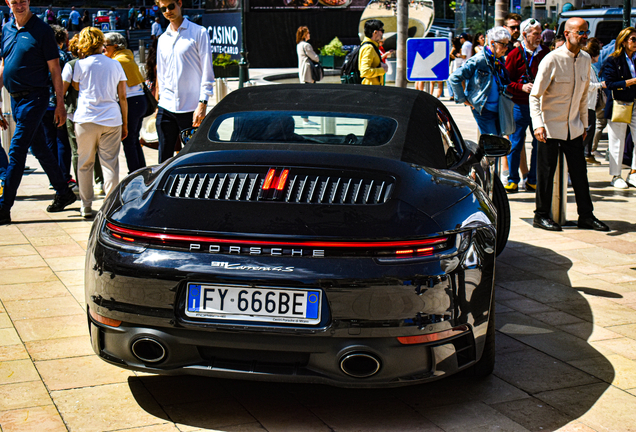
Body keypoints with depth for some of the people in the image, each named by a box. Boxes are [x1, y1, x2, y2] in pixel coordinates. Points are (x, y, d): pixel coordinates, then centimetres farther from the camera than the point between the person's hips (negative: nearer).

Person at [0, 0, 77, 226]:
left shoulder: (41, 30, -8)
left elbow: (54, 69, -8)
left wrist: (60, 103, -10)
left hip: (34, 97, -7)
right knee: (39, 149, 15)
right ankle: (63, 193, 29)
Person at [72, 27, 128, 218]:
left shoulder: (81, 64, 0)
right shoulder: (115, 64, 7)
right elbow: (122, 97, 8)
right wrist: (125, 123, 14)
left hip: (86, 119, -1)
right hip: (111, 119, 1)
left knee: (85, 163, 10)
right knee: (110, 163, 2)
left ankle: (86, 207, 12)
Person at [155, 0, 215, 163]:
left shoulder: (199, 33, -1)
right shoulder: (163, 39, 16)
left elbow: (207, 70, -5)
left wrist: (202, 103, -12)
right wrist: (159, 101, 15)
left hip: (191, 108, -5)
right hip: (166, 108, 5)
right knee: (164, 158, 5)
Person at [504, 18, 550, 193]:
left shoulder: (545, 52, 8)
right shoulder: (515, 55, -2)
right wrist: (521, 87, -17)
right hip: (520, 105, -3)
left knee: (540, 143, 5)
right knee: (516, 144, 1)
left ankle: (533, 181, 15)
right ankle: (513, 181, 12)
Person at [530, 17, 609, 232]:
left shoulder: (586, 59, 5)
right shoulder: (552, 60, -14)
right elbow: (535, 96, -13)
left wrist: (584, 123, 16)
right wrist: (538, 124, -23)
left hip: (573, 127, 6)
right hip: (550, 126, -6)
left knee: (580, 172, 8)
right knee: (546, 172, 1)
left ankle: (586, 216, 16)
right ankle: (541, 216, 13)